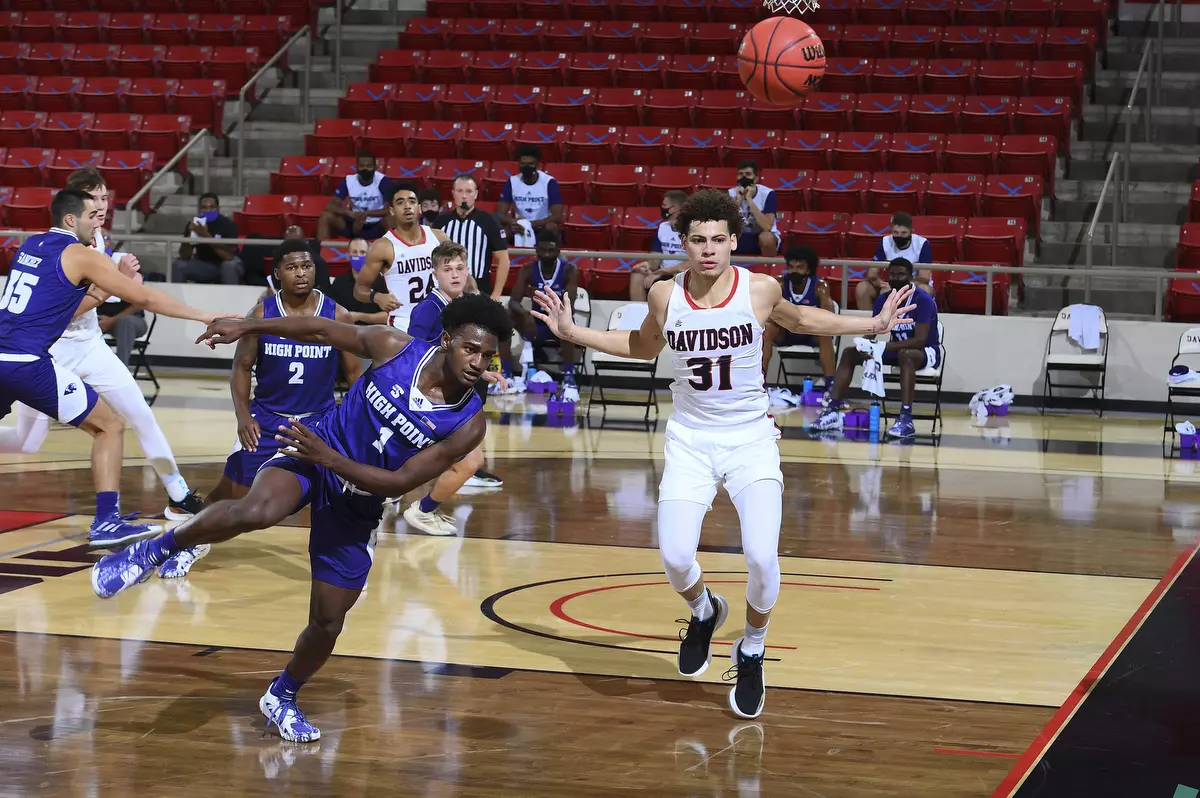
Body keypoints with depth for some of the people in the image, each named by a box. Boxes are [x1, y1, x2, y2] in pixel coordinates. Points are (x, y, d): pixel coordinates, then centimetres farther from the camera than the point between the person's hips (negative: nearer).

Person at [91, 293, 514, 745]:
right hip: (312, 455, -2)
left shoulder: (469, 425, -17)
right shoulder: (394, 347, -15)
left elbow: (400, 483, -18)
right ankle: (155, 551, -13)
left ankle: (282, 698, 35)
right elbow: (322, 330, 1)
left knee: (328, 623, 5)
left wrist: (329, 458, -26)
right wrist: (247, 328, 1)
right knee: (255, 512, -36)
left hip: (357, 506, 2)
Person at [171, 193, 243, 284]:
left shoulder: (228, 224, -20)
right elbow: (184, 257, -11)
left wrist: (206, 235, -37)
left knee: (230, 265, -36)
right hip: (203, 265, 3)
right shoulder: (194, 225, -10)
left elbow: (229, 256, -32)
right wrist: (191, 235, -28)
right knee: (177, 266, -18)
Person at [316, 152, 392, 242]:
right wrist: (350, 213, -29)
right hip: (355, 223, 3)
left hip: (376, 226, -3)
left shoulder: (382, 181, -14)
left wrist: (366, 214, -34)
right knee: (326, 216, -16)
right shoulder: (348, 181, -5)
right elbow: (330, 205, -9)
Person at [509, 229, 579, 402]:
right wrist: (524, 313, -40)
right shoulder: (528, 270, -4)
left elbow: (568, 306, -24)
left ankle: (569, 379, -41)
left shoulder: (569, 270, -12)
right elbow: (513, 301, -16)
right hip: (537, 324, 3)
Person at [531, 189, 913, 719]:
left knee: (762, 557, -17)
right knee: (675, 558, -12)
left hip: (750, 440, -1)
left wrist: (873, 326, 5)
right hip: (690, 440, 1)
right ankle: (704, 613, 26)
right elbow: (643, 346, 16)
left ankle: (751, 654, 13)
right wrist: (574, 334, 8)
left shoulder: (760, 290, -11)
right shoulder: (665, 296, -7)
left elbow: (800, 321, 12)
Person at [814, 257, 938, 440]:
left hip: (925, 352, -7)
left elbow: (920, 340, -29)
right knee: (849, 353, -8)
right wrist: (865, 345, -26)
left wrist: (884, 347, -38)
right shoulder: (883, 299, -1)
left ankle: (906, 419, -47)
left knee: (905, 355, -42)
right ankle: (833, 410, -16)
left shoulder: (923, 301, -21)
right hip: (897, 349, 7)